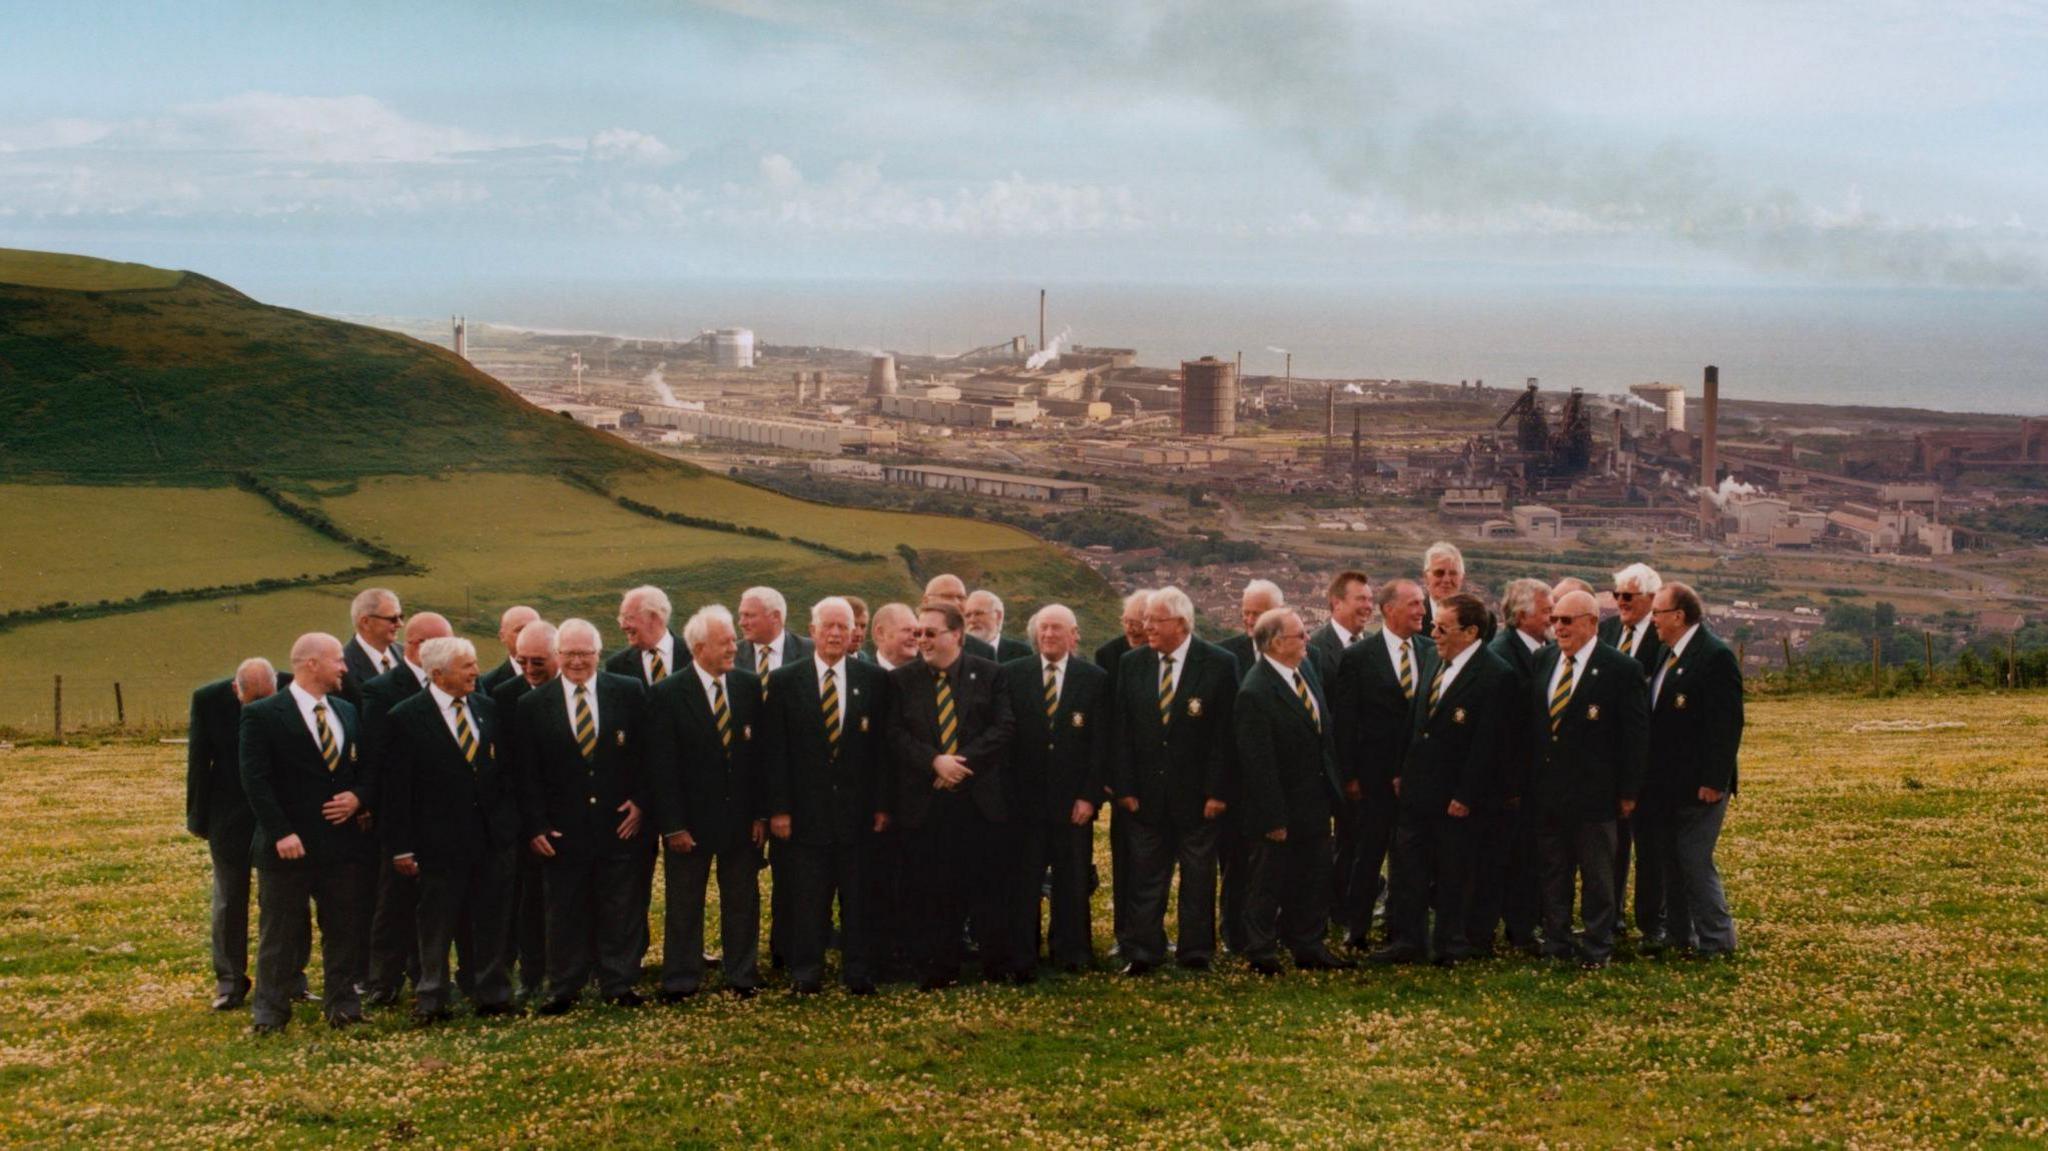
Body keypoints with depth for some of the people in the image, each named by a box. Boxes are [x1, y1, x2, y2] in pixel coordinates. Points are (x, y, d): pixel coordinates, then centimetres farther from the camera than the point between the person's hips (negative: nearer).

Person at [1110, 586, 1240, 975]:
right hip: (1147, 790, 3)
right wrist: (1124, 786, -2)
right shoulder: (1131, 664, 3)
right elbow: (1122, 730, 4)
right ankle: (1143, 952, 11)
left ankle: (1196, 951, 17)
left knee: (1198, 874, 7)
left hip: (1199, 792, -2)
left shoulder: (1220, 664, -6)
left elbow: (1225, 733, -8)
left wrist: (1218, 791, -11)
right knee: (1145, 873, 5)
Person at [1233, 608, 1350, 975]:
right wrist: (1273, 819, -20)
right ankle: (1261, 955, 18)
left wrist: (1334, 785, 14)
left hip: (1314, 805, 8)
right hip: (1278, 810, -8)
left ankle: (1310, 949, 29)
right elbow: (1259, 764, -22)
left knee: (1314, 882, 17)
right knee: (1268, 885, 6)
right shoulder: (1254, 693, -24)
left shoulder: (1306, 668, 3)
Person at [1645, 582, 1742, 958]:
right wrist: (1650, 778, 15)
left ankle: (1717, 941, 4)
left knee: (1696, 862, -6)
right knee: (1671, 860, 15)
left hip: (1698, 786, -9)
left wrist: (1713, 781, -22)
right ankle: (1680, 936, 25)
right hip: (1668, 784, 9)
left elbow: (1726, 725, -20)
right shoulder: (1671, 654, 11)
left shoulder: (1716, 656, -16)